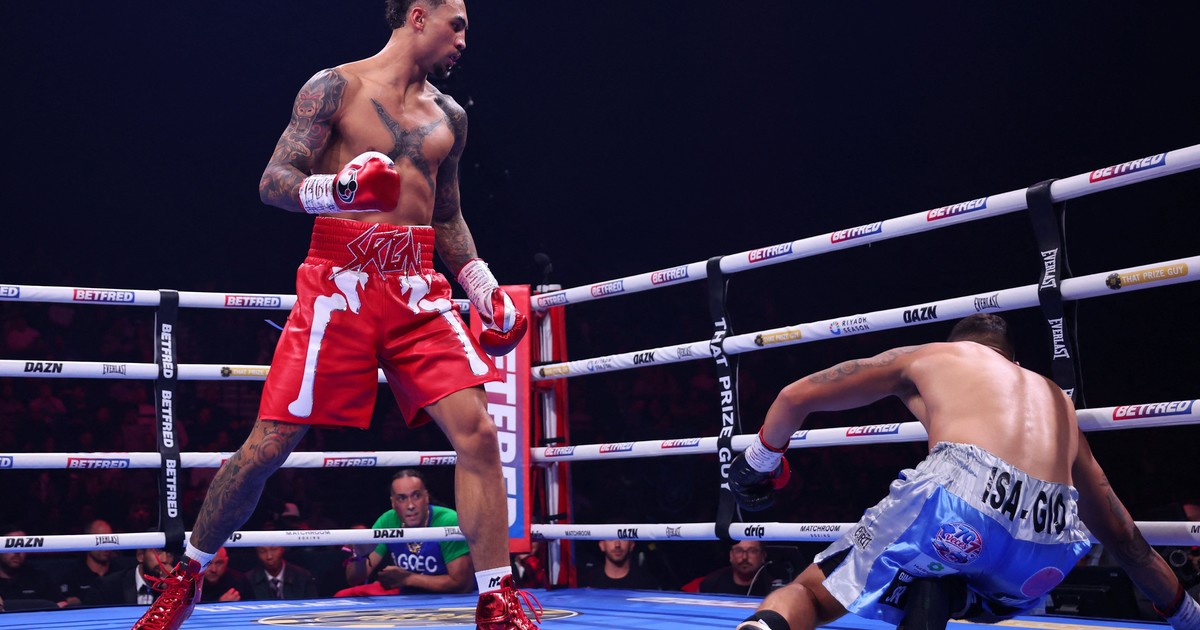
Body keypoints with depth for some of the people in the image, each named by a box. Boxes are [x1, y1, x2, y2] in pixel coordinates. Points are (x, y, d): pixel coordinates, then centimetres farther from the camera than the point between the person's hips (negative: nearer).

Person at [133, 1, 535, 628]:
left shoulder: (448, 114, 17)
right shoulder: (336, 86, 1)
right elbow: (273, 181, -5)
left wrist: (484, 287, 13)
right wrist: (337, 188, -25)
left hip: (417, 285, 4)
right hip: (341, 280, -4)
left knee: (477, 430, -12)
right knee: (270, 442, -1)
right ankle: (186, 576, 20)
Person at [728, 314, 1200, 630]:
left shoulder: (930, 357, 29)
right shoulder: (1057, 400, 37)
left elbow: (797, 397, 27)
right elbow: (1120, 532, 41)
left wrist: (758, 465, 44)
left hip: (958, 495, -3)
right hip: (1050, 548, 4)